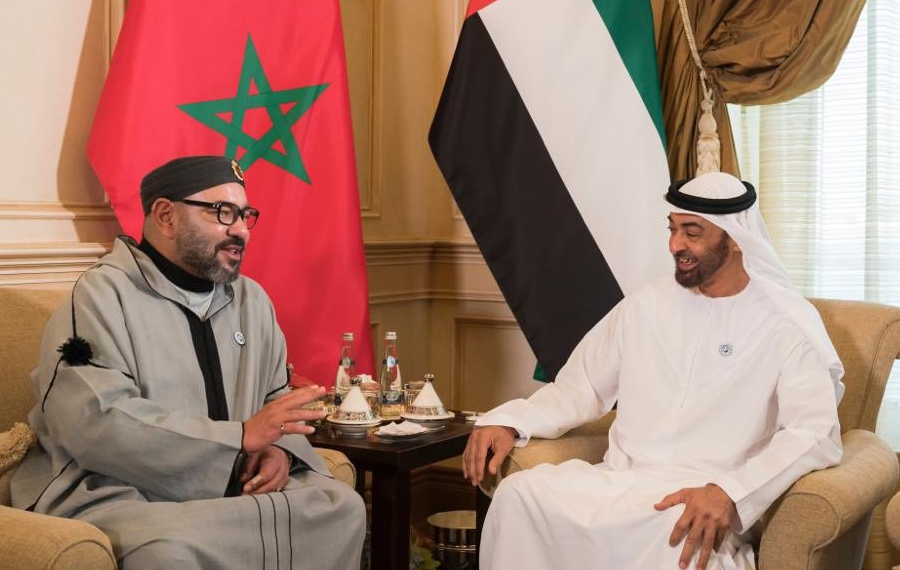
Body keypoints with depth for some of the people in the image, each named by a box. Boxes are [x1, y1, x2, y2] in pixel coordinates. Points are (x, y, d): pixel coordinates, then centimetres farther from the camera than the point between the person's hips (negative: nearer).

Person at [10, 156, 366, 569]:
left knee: (342, 507, -12)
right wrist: (241, 436, -24)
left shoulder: (252, 299, 12)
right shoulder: (102, 295, -10)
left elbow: (275, 398, 17)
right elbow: (93, 422, -23)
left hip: (232, 489, 6)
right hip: (121, 494, -6)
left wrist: (280, 449, -9)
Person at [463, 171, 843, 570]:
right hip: (618, 481, 5)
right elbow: (581, 387, 16)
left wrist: (729, 492, -30)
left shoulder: (786, 325, -2)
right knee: (520, 494, -23)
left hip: (702, 499, -4)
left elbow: (815, 433, -14)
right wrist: (509, 421, -3)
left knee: (679, 536, -40)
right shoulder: (647, 305, 14)